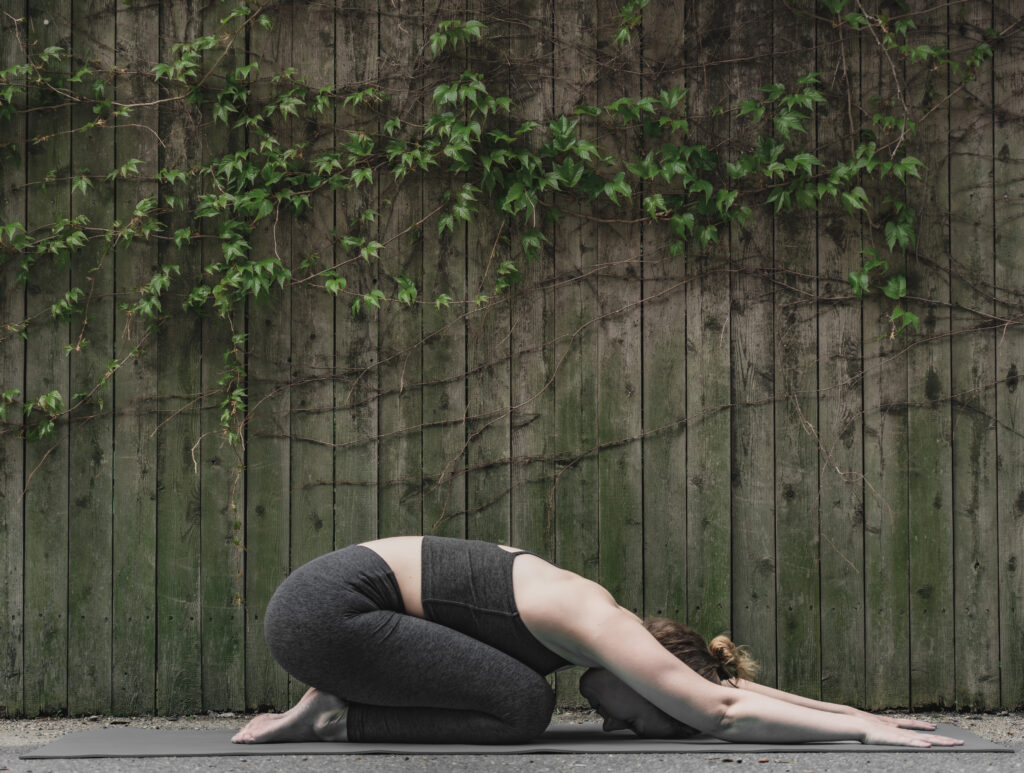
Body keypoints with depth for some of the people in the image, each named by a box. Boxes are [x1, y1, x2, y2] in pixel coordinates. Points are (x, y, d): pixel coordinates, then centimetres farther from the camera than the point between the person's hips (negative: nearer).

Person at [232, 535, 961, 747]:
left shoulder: (599, 615, 11)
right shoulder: (601, 626, -16)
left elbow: (721, 684, 19)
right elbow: (723, 712, -19)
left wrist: (862, 713, 17)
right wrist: (863, 728, -15)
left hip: (322, 595, 9)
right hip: (326, 609, -9)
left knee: (521, 696, 13)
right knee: (522, 707, -14)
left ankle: (331, 709, 10)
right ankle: (337, 719, -6)